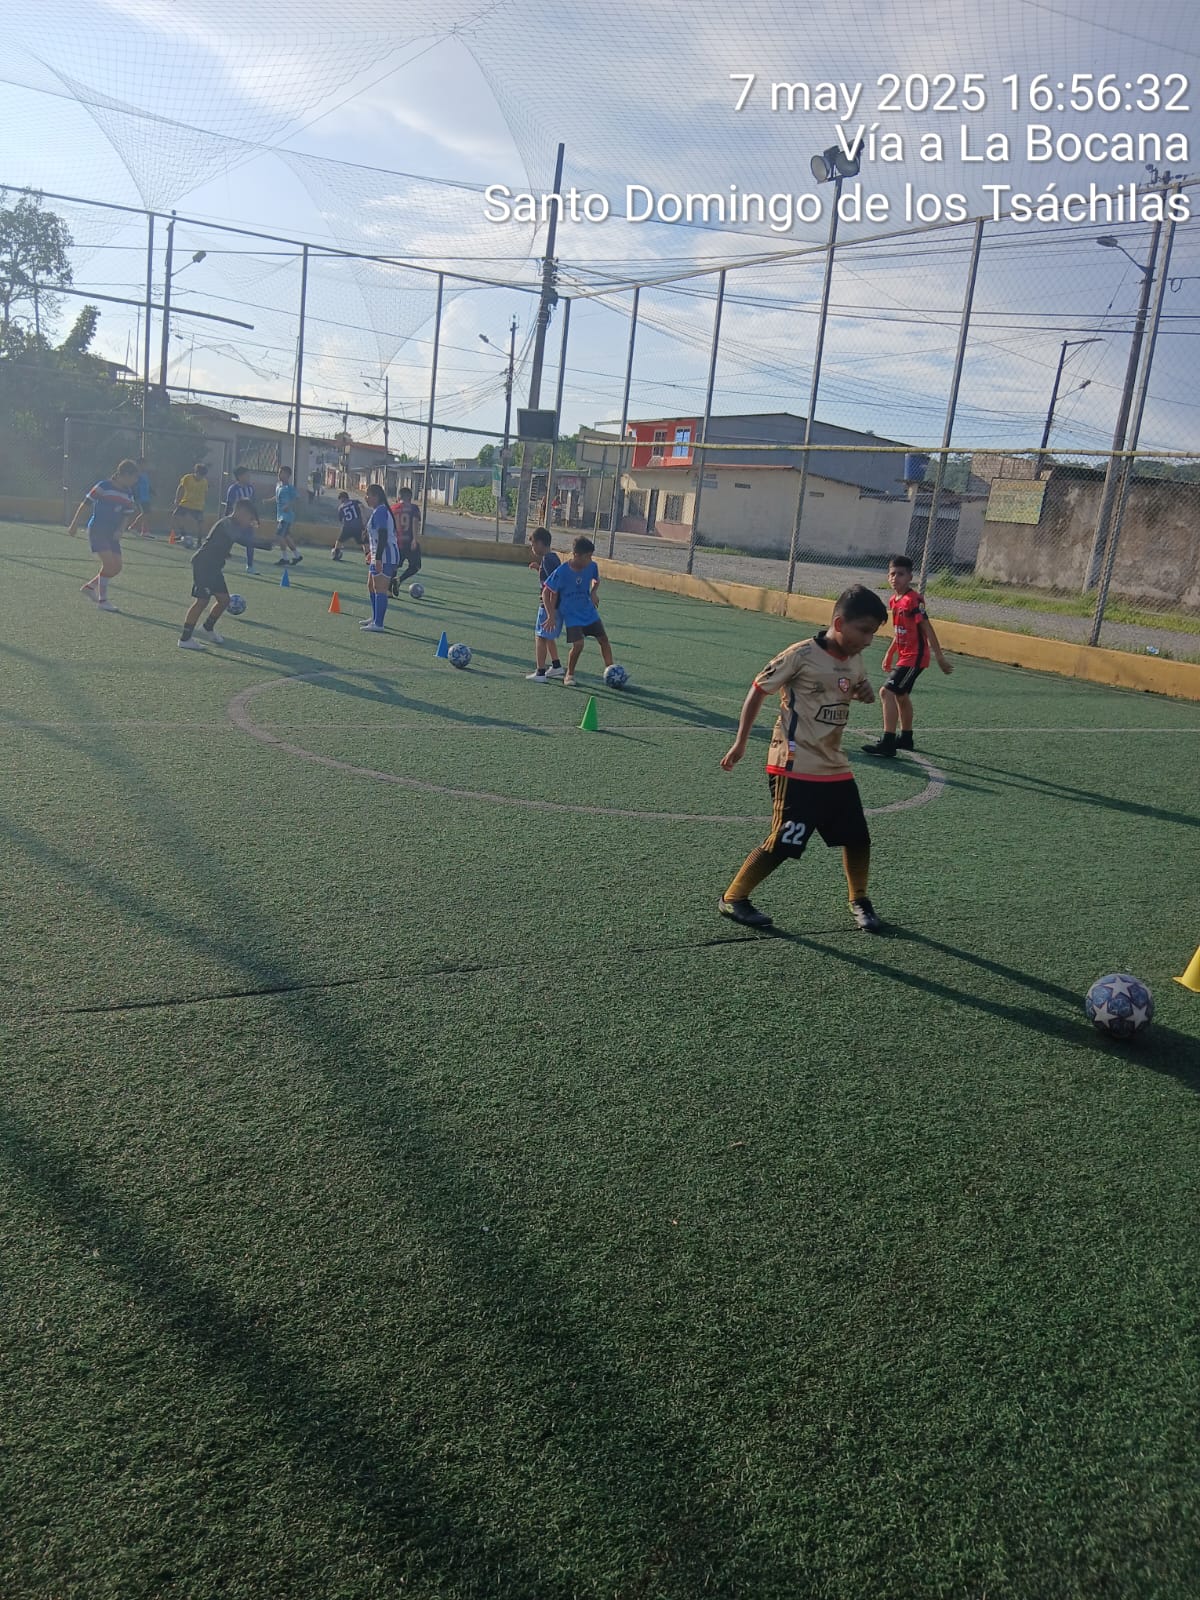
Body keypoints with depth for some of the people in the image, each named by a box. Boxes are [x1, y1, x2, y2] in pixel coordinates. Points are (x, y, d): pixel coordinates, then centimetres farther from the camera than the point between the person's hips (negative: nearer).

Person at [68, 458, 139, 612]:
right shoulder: (104, 486, -12)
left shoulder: (128, 494, 6)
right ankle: (102, 600, -6)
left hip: (112, 534, 7)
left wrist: (119, 530, -5)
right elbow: (85, 504, -7)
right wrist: (74, 524, -6)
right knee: (109, 562, -17)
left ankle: (89, 586, 23)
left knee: (116, 566, 2)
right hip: (97, 530, -7)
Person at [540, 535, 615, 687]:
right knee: (578, 644, -15)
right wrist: (551, 615, -18)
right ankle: (569, 675, 6)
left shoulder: (592, 566, -8)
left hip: (589, 612, 5)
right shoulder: (562, 571, -21)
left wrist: (594, 592, -5)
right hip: (571, 615, -5)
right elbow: (546, 592, -13)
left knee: (604, 639, 1)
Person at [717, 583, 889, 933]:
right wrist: (740, 743, -5)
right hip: (795, 768, -7)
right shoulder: (803, 654, -15)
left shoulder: (854, 660, 6)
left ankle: (859, 902, 32)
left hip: (835, 767, 7)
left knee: (858, 838, 10)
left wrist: (866, 692, 1)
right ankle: (732, 899, 10)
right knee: (782, 844, -7)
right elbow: (758, 689, -7)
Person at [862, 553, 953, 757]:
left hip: (915, 657, -10)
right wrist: (890, 652, 23)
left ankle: (887, 742, -17)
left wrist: (940, 657, -20)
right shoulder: (893, 600, 7)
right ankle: (905, 738, 41)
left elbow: (927, 629, -20)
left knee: (887, 692, -18)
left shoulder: (914, 600, -19)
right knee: (901, 695, 23)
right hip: (904, 655, 10)